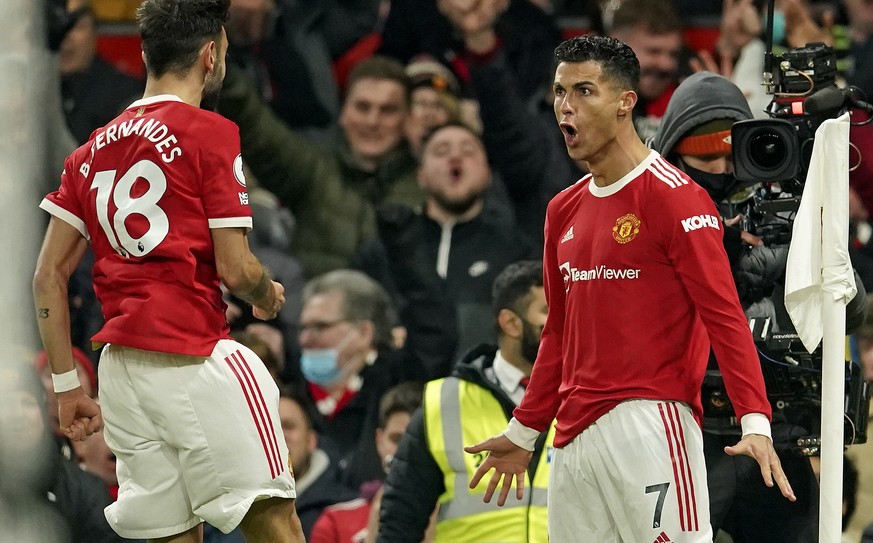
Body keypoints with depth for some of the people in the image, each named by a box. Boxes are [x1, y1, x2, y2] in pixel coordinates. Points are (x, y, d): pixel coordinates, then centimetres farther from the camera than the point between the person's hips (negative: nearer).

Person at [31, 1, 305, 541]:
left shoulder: (95, 149, 15)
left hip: (119, 369, 7)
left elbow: (48, 277, 12)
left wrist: (68, 386, 15)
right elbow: (235, 268, -8)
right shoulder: (210, 134, -4)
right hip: (194, 364, -7)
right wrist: (270, 298, 14)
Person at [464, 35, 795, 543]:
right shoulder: (564, 211, 17)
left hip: (650, 423, -7)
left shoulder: (674, 197, -7)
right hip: (575, 438, 7)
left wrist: (756, 421, -22)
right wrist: (524, 432, 25)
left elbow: (726, 317, -12)